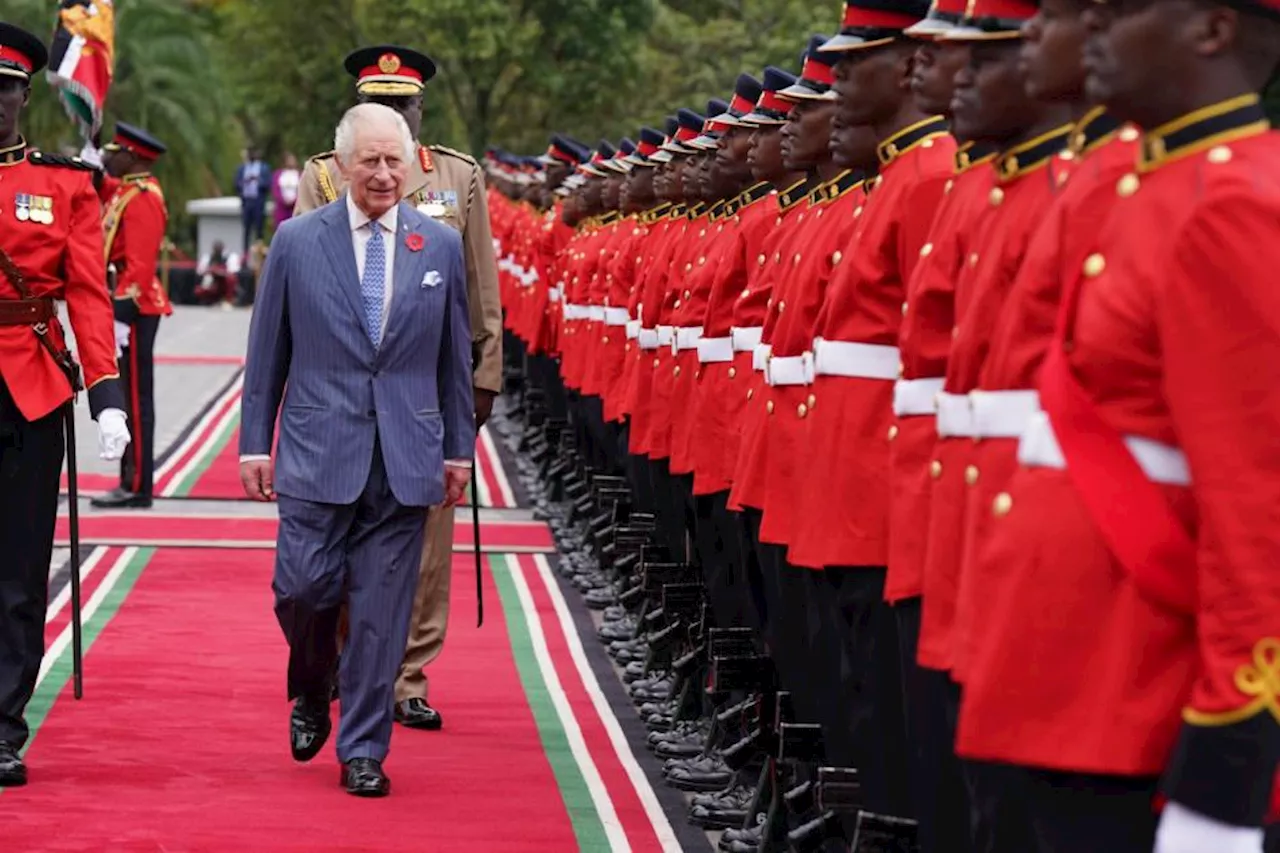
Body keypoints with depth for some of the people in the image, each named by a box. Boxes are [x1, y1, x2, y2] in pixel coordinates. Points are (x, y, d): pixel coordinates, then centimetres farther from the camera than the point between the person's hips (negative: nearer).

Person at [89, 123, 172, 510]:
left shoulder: (143, 199, -16)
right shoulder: (125, 190, 13)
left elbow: (140, 266, -22)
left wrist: (121, 315, -24)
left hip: (132, 308, -10)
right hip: (130, 306, 10)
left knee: (135, 398, -6)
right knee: (129, 397, 12)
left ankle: (137, 487, -3)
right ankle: (132, 481, 18)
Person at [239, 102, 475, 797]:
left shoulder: (442, 247, 6)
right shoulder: (296, 241, 3)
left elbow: (455, 357, 11)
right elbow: (267, 352, 6)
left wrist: (458, 448, 9)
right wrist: (255, 442, 3)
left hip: (406, 458, 1)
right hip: (317, 449, -1)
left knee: (382, 609, 1)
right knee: (305, 589, -6)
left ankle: (363, 750, 11)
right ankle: (310, 693, 25)